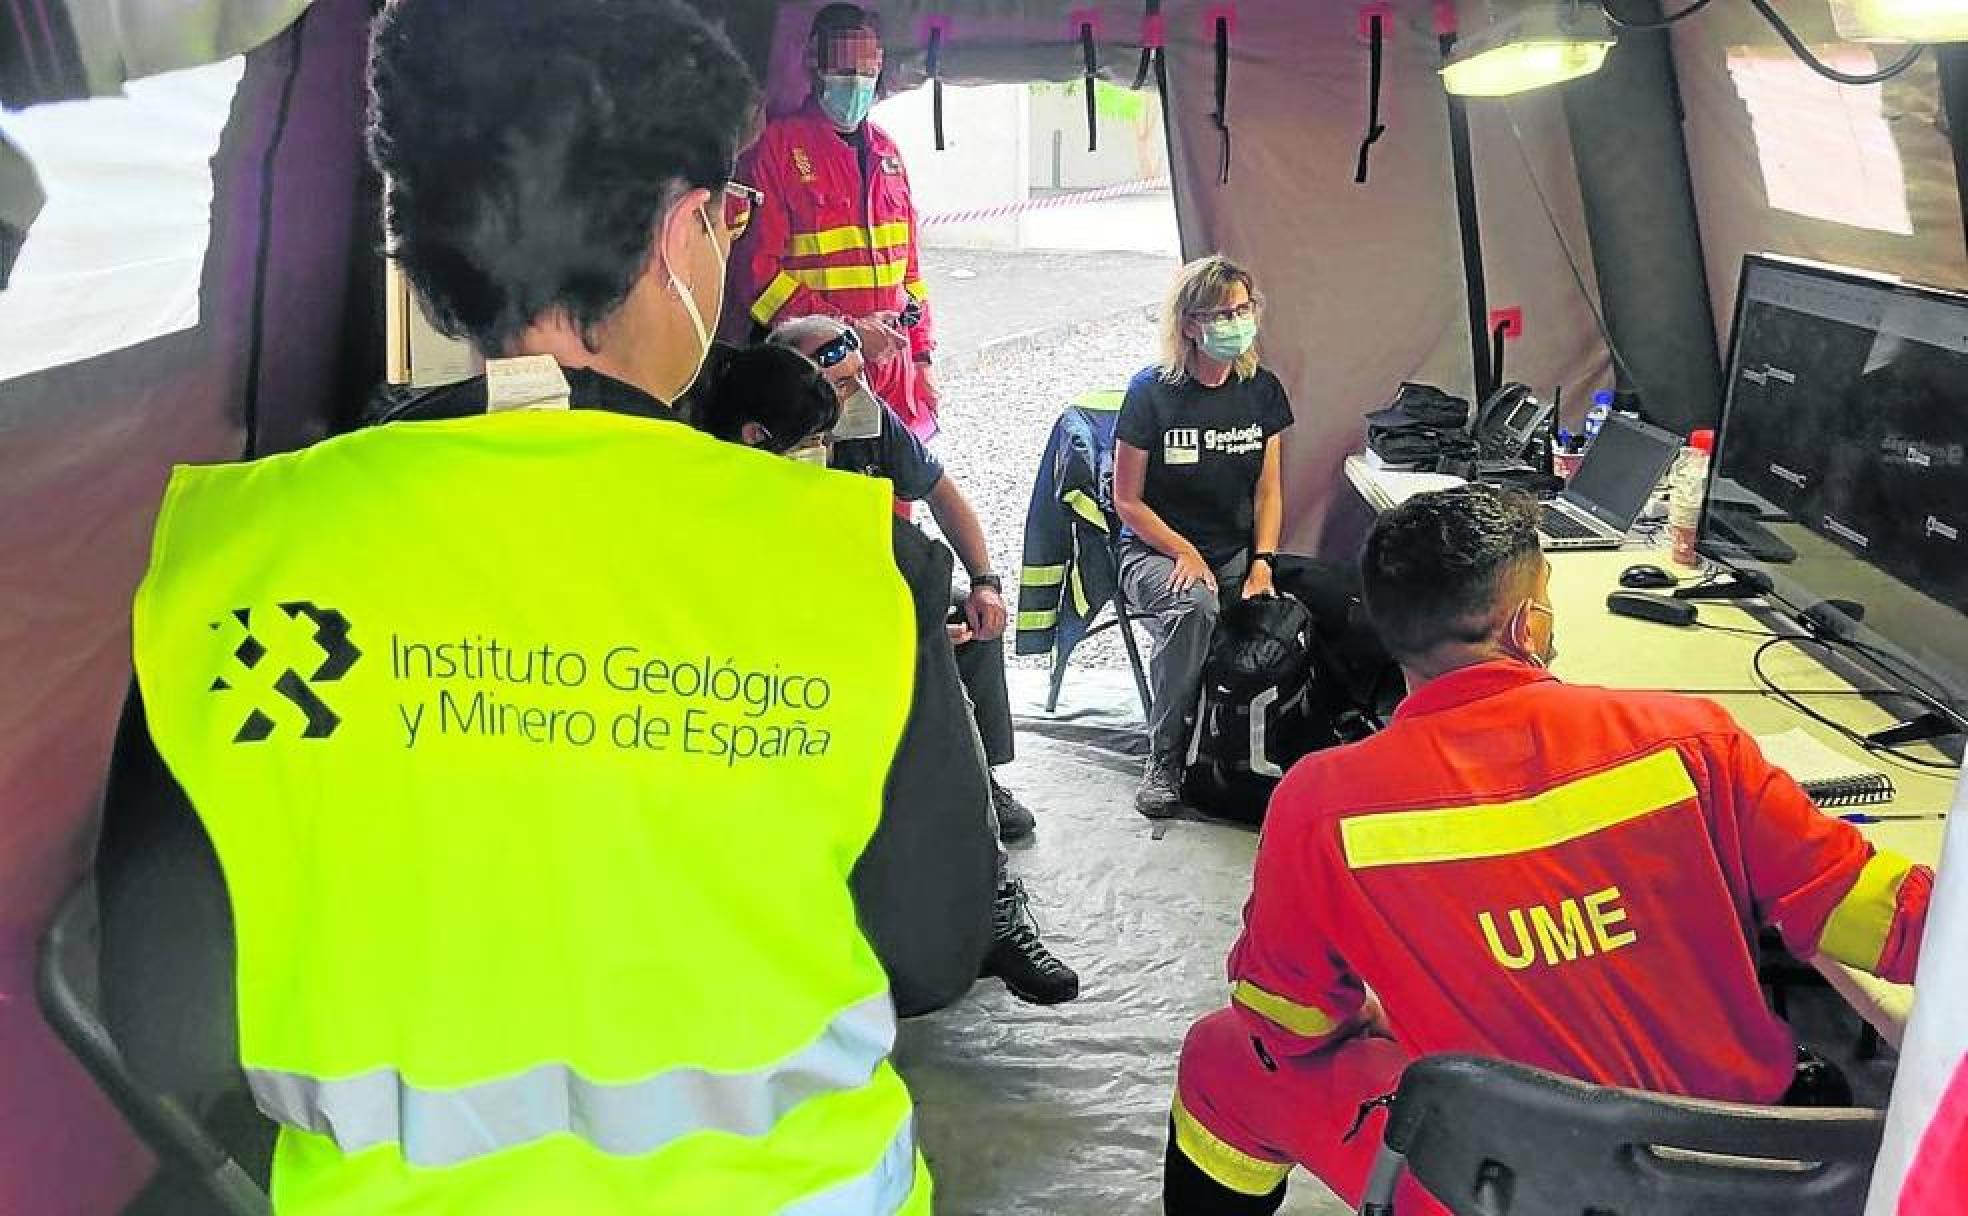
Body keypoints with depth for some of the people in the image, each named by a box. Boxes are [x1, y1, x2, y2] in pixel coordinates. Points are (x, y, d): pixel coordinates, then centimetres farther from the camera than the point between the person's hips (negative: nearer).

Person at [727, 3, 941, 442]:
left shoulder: (885, 151, 16)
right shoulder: (774, 145, -5)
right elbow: (756, 269, -12)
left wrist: (921, 355, 13)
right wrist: (847, 329, -15)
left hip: (893, 370, 6)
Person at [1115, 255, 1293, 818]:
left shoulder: (1262, 391, 6)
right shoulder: (1151, 393, -8)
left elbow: (1268, 490, 10)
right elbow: (1127, 500, -5)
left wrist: (1261, 563, -6)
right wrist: (1185, 552, -16)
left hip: (1236, 551, 4)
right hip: (1155, 550, -4)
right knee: (1193, 609, -37)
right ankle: (1164, 760, -22)